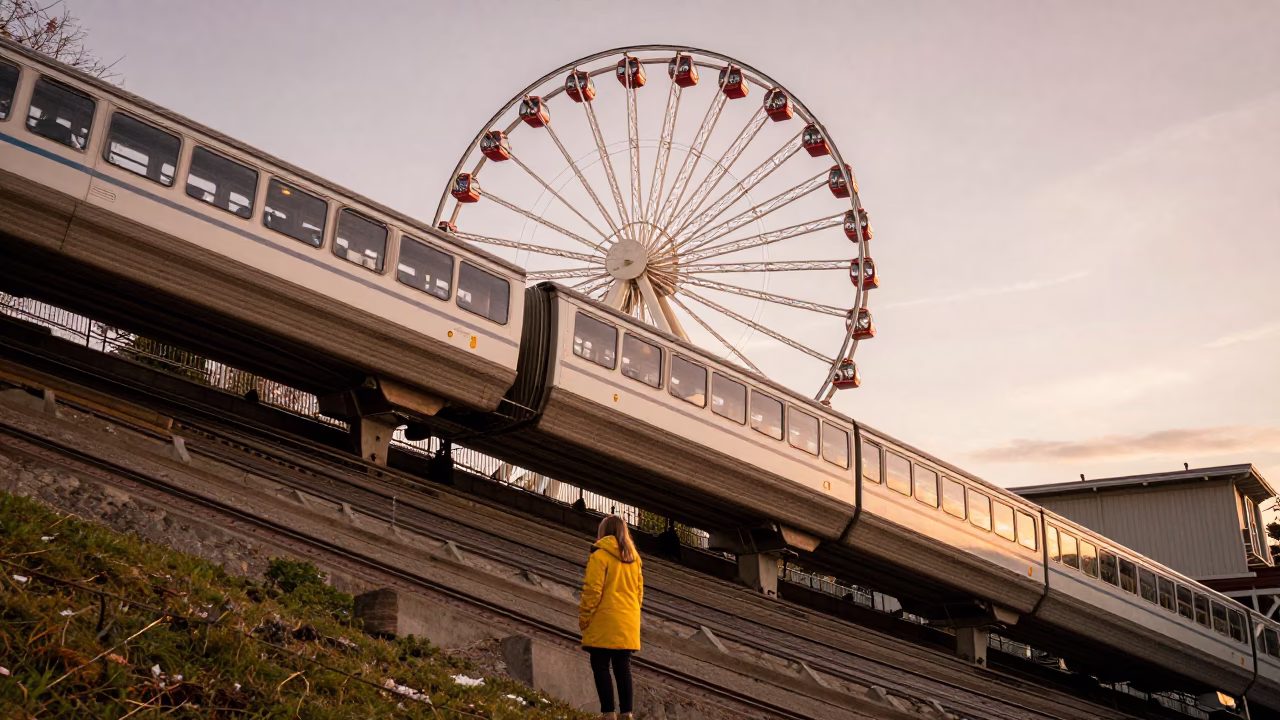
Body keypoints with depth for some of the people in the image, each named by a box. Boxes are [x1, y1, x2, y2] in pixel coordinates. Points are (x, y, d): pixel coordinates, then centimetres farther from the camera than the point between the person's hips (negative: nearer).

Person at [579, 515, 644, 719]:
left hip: (605, 621, -6)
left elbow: (593, 589, -12)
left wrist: (584, 617, -5)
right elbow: (639, 591, 16)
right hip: (628, 623, 6)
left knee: (600, 666, -2)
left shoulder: (600, 555, -7)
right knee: (623, 667, 9)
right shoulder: (634, 558, 14)